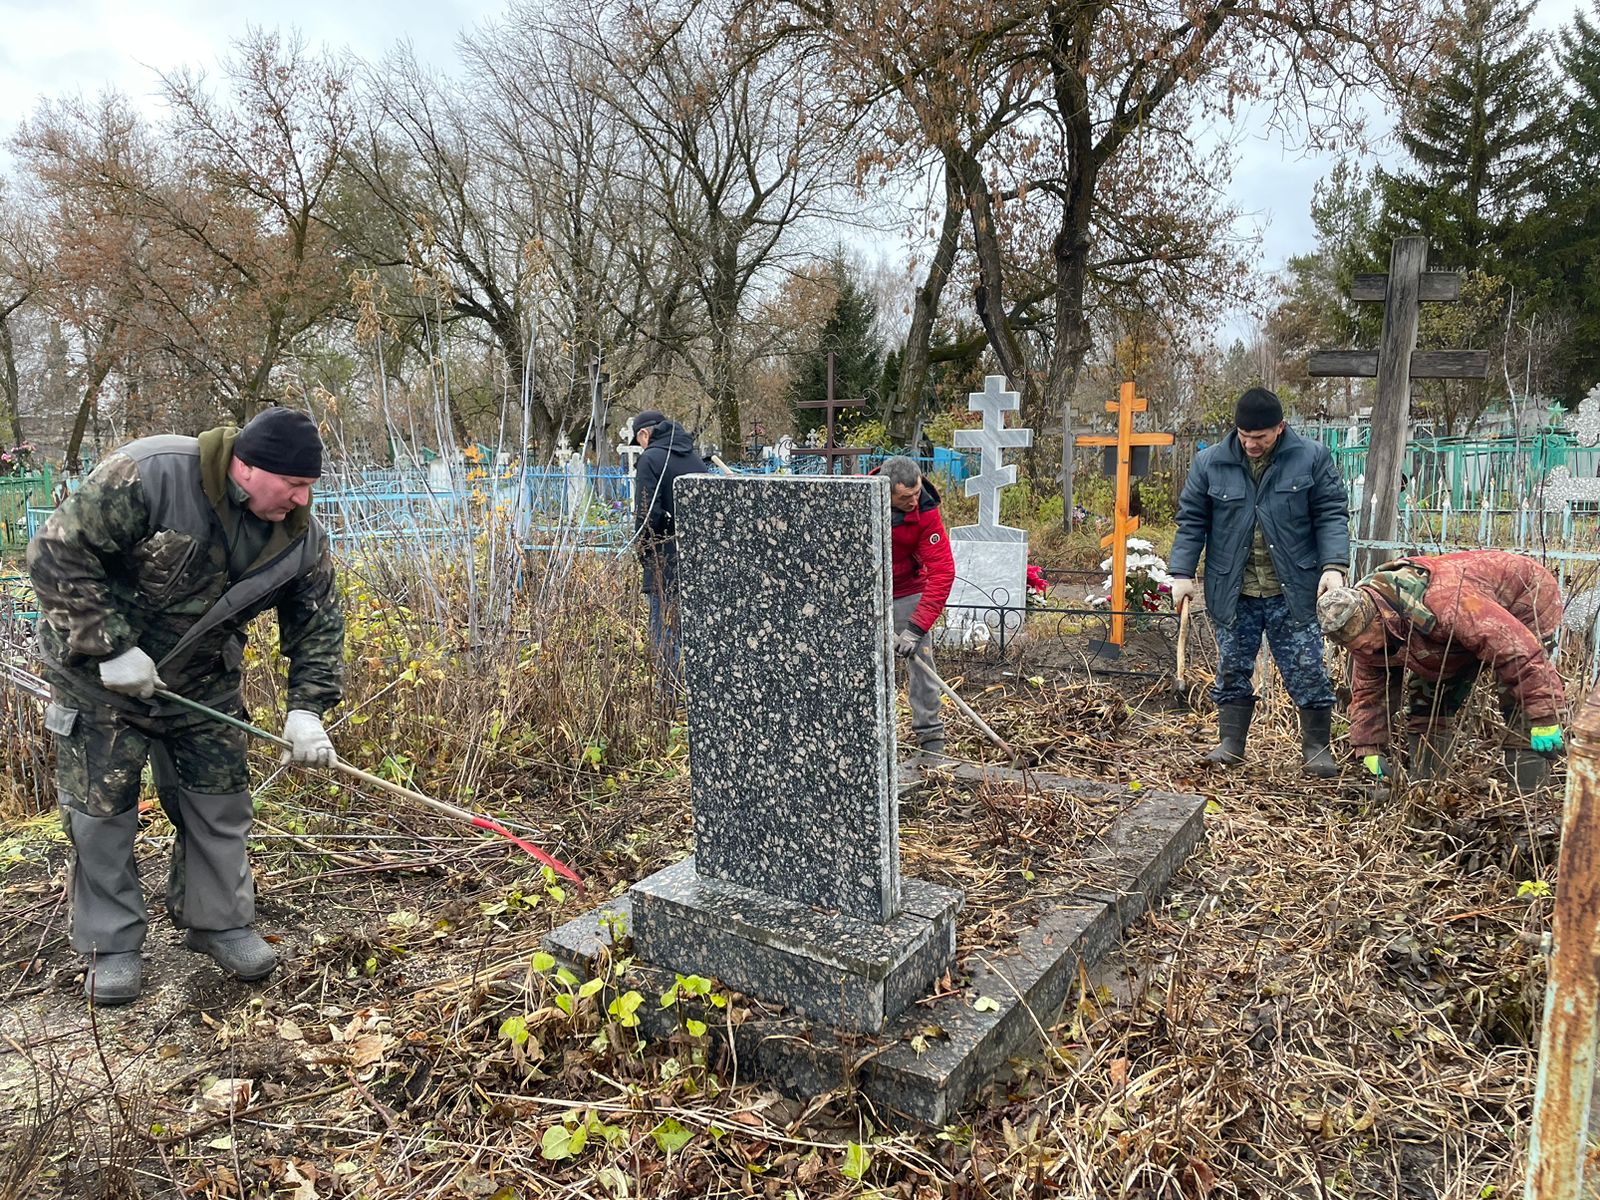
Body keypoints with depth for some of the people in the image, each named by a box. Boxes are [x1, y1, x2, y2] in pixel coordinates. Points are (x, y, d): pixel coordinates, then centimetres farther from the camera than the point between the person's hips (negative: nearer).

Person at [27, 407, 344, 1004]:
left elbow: (318, 625, -4)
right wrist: (112, 648, -27)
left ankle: (219, 922, 25)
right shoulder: (149, 475, -29)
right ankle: (112, 946, 20)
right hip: (98, 674, -4)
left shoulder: (300, 534, -12)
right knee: (101, 810, 3)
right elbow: (56, 554, -25)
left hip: (202, 684, 4)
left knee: (219, 805, 7)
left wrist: (306, 710, -15)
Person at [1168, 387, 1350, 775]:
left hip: (1292, 593, -1)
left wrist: (1334, 565, -13)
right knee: (1232, 669, 9)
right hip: (1232, 594, 1)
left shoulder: (1312, 458, -2)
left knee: (1307, 671, 3)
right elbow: (1191, 521, 5)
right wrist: (1182, 572, -1)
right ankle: (1230, 742, 21)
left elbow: (1331, 514, -1)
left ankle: (1316, 748, 19)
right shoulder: (1209, 462, 0)